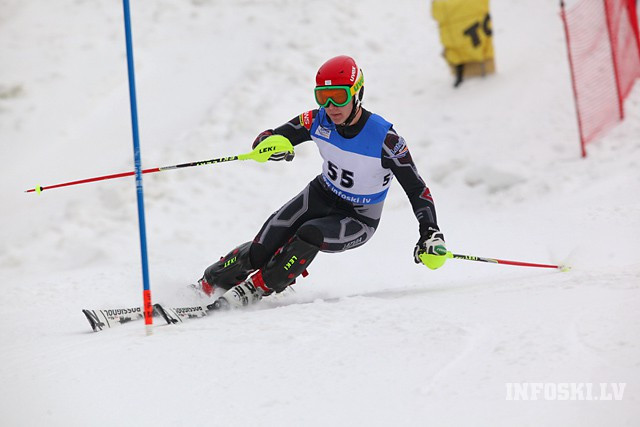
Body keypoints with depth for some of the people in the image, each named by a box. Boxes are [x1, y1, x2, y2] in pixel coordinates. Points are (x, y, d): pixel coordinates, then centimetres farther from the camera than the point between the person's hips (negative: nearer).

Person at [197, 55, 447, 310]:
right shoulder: (319, 121, -16)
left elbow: (416, 188, -17)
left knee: (309, 235, -32)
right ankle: (208, 284, 2)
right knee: (262, 249, -16)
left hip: (358, 220, -3)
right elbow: (263, 141, -12)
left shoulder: (383, 138, -26)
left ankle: (254, 289, -18)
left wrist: (431, 233, -27)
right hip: (322, 195, 3)